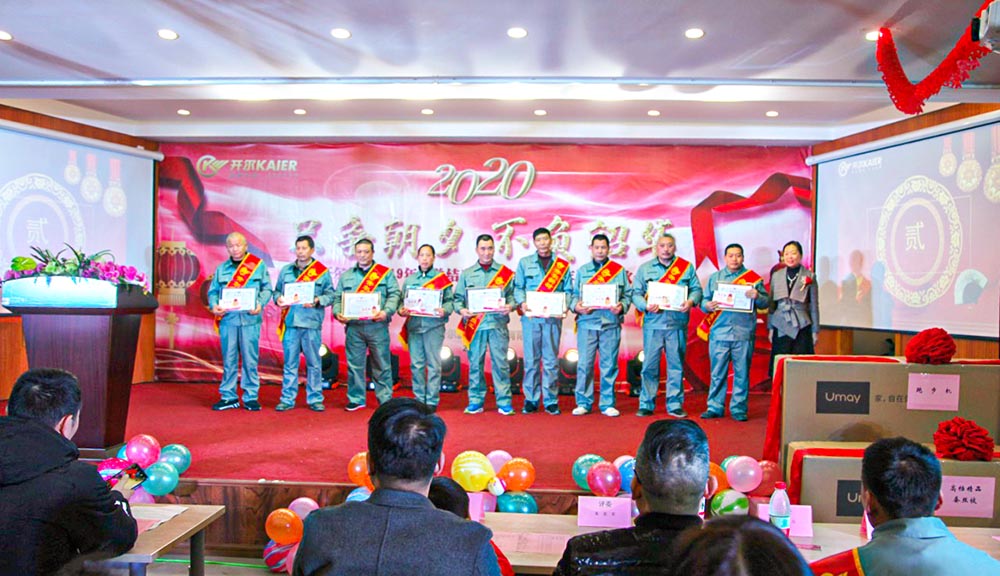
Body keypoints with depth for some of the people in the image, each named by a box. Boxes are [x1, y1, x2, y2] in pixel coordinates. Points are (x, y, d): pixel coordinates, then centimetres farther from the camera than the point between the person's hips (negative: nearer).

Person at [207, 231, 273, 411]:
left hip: (250, 319, -2)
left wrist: (260, 304, -11)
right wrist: (214, 305, -6)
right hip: (228, 319, 2)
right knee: (229, 359, 4)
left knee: (250, 359, -1)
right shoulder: (221, 268, 15)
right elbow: (213, 292, 14)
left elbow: (267, 289, 5)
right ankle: (229, 396, 13)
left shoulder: (259, 265, 8)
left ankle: (251, 397, 7)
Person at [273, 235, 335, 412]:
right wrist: (278, 299, -4)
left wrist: (317, 301, -15)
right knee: (290, 363, 5)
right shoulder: (286, 270, 15)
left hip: (311, 324, -2)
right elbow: (277, 290, 17)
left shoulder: (322, 271, 5)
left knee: (313, 364, 3)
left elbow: (330, 295, 2)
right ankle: (287, 399, 12)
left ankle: (315, 399, 11)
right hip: (290, 323, 2)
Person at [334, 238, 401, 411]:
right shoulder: (346, 276, 17)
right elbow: (338, 298, 13)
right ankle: (356, 399, 14)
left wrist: (386, 312, -17)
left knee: (382, 365, 1)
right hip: (353, 327, 2)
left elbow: (394, 295, -1)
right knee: (354, 364, 4)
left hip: (377, 326, -2)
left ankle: (385, 400, 8)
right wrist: (337, 313, -6)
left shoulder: (386, 273, 8)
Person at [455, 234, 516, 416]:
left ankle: (504, 402, 5)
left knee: (500, 363, -2)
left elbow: (512, 294, 6)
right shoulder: (466, 274, 14)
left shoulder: (505, 272, 9)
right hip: (474, 325, 1)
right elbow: (458, 297, 12)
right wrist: (461, 309, -6)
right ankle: (475, 402, 12)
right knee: (475, 363, 3)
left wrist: (509, 306, -13)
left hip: (498, 323, -1)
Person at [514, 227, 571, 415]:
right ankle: (531, 400, 7)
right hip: (531, 316, 0)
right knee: (531, 360, 0)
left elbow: (567, 291, 9)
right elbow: (518, 287, 8)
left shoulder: (563, 265, 12)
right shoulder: (525, 263, 12)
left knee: (551, 360, 1)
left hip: (553, 317, 0)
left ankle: (551, 400, 7)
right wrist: (522, 303, -10)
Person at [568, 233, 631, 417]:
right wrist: (576, 307, -10)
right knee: (584, 364, -1)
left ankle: (607, 404, 10)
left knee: (609, 365, 1)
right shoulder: (582, 271, 14)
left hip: (611, 323, 0)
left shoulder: (619, 270, 12)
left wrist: (621, 307, -10)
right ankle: (583, 403, 7)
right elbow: (573, 295, 10)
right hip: (587, 322, 0)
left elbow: (627, 295, 8)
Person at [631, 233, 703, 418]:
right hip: (653, 324, 0)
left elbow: (696, 289, 7)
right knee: (650, 365, 0)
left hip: (677, 324, 0)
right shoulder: (645, 268, 10)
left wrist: (691, 301, -14)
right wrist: (646, 306, -13)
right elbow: (636, 293, 5)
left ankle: (675, 405, 12)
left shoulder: (687, 267, 11)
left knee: (676, 365, 3)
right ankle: (646, 404, 8)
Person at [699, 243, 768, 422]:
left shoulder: (753, 278, 9)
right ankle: (715, 407, 11)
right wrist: (707, 306, -10)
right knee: (717, 373, 3)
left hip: (743, 334, -1)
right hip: (719, 333, 1)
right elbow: (704, 301, 12)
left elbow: (766, 302, 5)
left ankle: (738, 409, 10)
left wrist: (757, 296, -16)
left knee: (742, 373, 2)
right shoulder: (715, 278, 15)